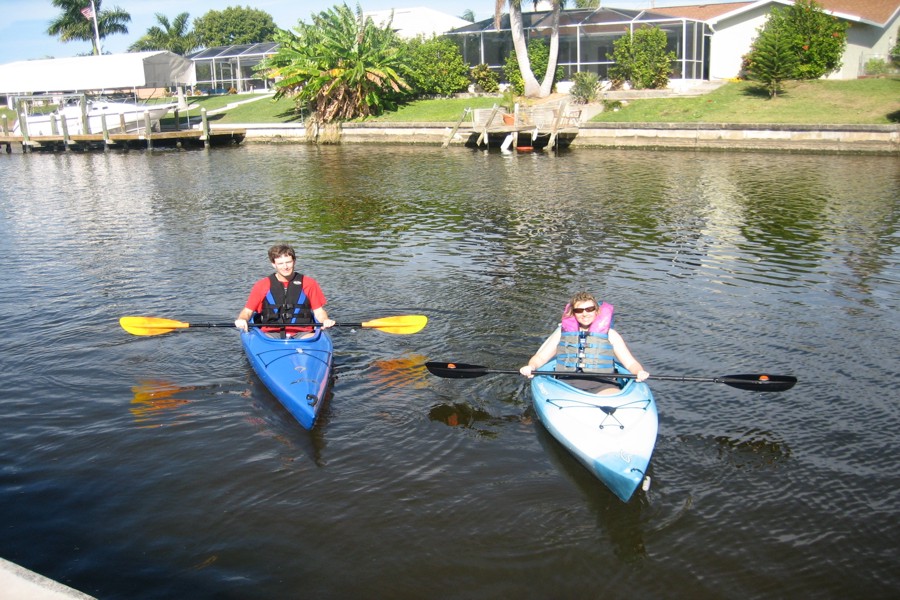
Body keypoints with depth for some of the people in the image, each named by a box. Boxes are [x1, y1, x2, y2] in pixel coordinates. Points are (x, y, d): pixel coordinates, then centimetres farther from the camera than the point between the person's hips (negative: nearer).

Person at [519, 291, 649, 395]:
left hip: (602, 385, 0)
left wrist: (640, 372, -12)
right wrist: (531, 367, -6)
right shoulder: (562, 332, 19)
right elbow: (540, 358, 18)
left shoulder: (609, 334, 16)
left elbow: (631, 363, 11)